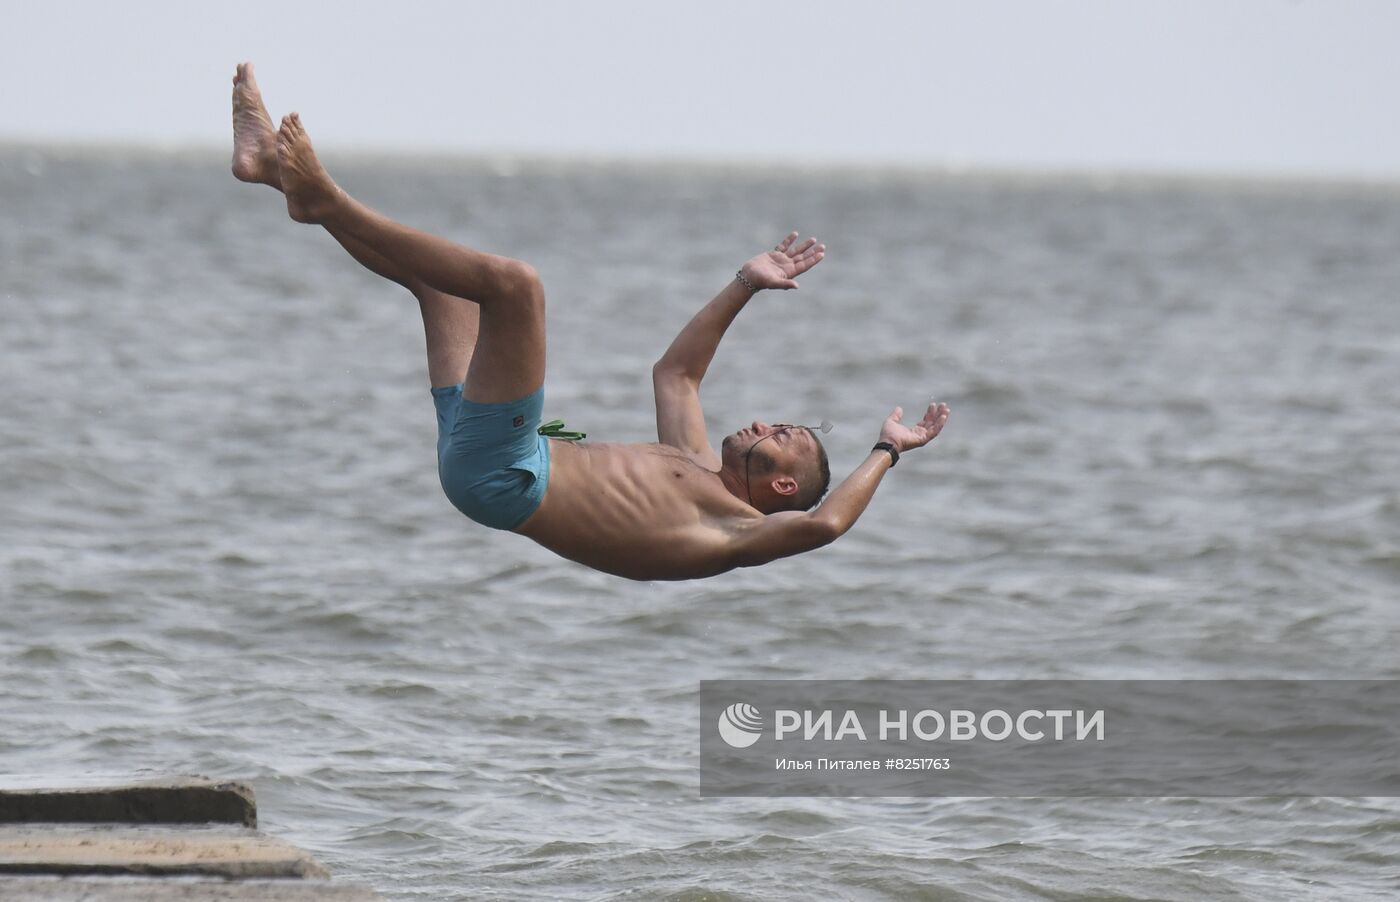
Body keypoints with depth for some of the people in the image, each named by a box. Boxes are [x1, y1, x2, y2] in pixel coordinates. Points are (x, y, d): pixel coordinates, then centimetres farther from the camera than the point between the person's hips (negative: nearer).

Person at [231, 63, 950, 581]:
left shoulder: (743, 531, -1)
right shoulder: (699, 469, 23)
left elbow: (825, 523, -22)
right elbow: (675, 371, 35)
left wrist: (887, 453, -10)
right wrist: (747, 285, 35)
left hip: (503, 478, -9)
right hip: (474, 456, 9)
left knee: (512, 282, -21)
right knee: (438, 273, 20)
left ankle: (325, 200, -18)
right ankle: (275, 164, 17)